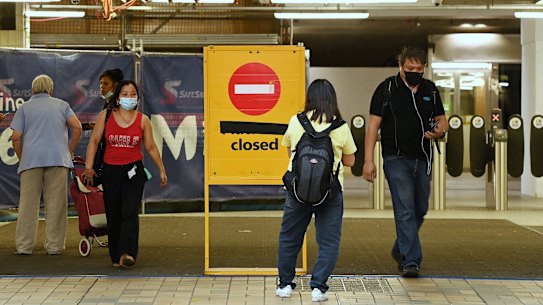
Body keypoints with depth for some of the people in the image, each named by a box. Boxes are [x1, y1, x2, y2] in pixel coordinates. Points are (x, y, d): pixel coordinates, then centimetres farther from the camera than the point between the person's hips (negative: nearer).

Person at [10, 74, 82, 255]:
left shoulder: (25, 108, 12)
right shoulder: (62, 105, 14)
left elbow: (16, 137, 3)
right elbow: (77, 127, 1)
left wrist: (21, 157, 15)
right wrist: (70, 151, 10)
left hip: (31, 159, 0)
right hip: (58, 159, 0)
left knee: (28, 204, 2)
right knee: (56, 204, 3)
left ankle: (24, 245, 1)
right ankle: (54, 245, 2)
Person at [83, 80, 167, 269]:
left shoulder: (143, 120, 3)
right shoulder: (106, 115, 2)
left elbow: (151, 147, 11)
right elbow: (94, 141, 4)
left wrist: (162, 170, 12)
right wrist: (89, 166, -3)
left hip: (133, 171, -1)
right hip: (110, 171, 1)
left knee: (129, 213, -15)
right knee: (113, 216, 5)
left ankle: (127, 254, -24)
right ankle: (116, 257, 15)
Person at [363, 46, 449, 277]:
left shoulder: (430, 90, 10)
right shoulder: (387, 89, -4)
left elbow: (442, 120, 18)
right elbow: (373, 125, -5)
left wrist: (439, 131, -8)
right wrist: (368, 160, -12)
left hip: (422, 160, 5)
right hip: (396, 159, -5)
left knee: (420, 210, 12)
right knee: (405, 210, -13)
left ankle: (400, 252, 32)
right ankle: (410, 261, -12)